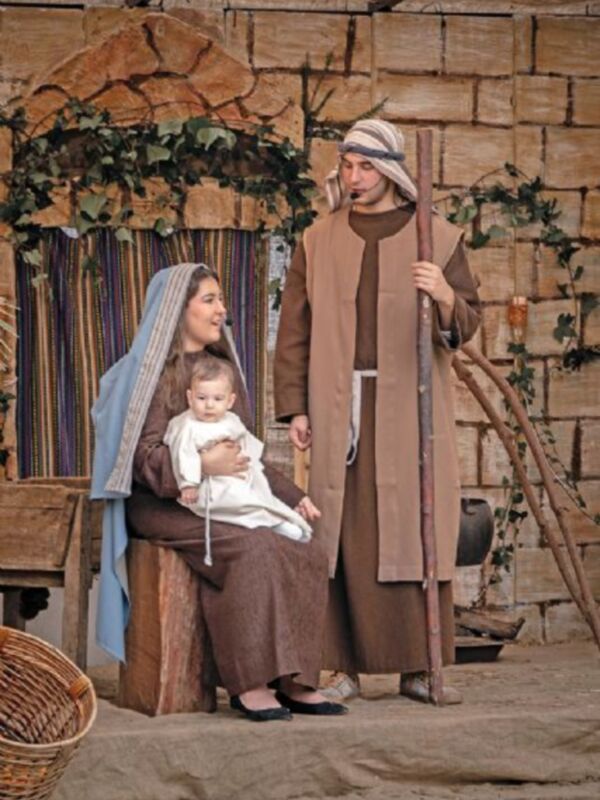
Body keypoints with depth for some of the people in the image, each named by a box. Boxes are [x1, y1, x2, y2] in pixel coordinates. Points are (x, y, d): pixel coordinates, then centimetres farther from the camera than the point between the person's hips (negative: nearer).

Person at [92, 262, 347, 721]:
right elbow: (144, 455, -11)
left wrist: (292, 496, 12)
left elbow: (246, 453, 24)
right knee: (253, 549, -33)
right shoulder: (152, 370, -2)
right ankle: (249, 684, -29)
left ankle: (294, 680, -20)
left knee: (307, 552, -18)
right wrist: (201, 466, -26)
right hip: (163, 506, -7)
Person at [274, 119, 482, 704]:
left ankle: (419, 668, 2)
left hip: (412, 409, -1)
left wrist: (446, 297, -19)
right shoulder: (317, 243, 11)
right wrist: (294, 408, 0)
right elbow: (294, 331, 9)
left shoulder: (438, 238, 7)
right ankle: (346, 667, 0)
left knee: (415, 531, -2)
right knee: (345, 537, -3)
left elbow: (466, 325, 3)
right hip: (340, 409, 1)